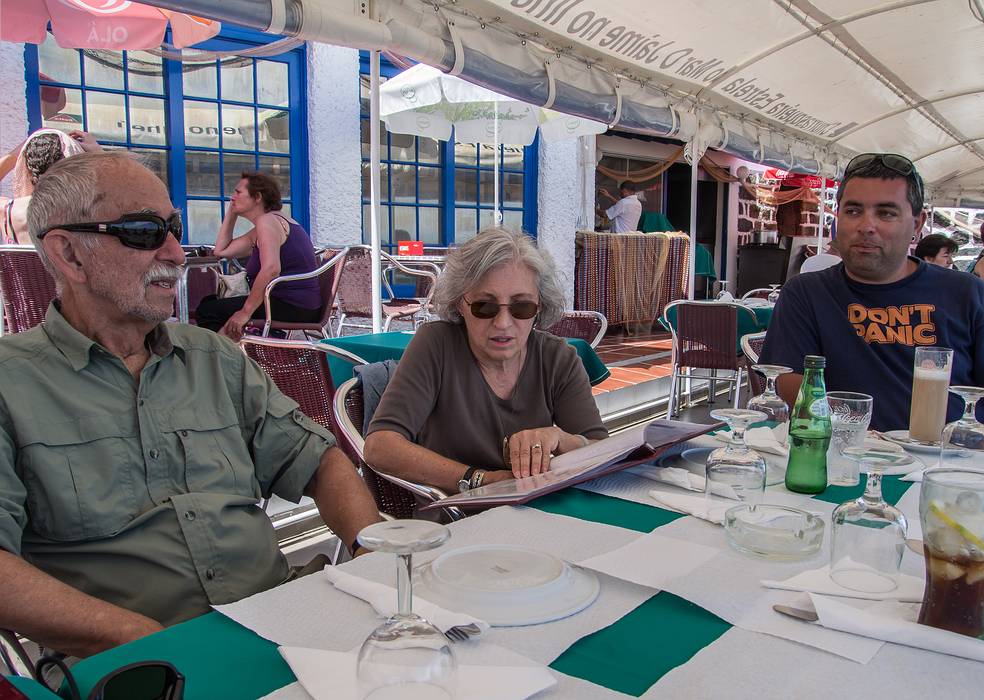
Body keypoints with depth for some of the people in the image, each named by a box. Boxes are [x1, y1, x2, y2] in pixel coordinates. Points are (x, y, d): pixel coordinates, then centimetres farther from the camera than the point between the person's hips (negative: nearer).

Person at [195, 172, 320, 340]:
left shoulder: (267, 220, -11)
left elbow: (271, 269, -27)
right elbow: (221, 251, 23)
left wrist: (246, 312, -24)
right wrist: (231, 212, 19)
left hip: (292, 306, -11)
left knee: (206, 311, -11)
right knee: (209, 301, 20)